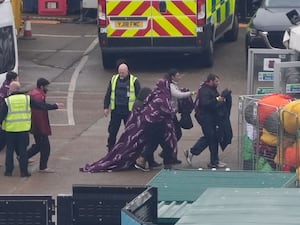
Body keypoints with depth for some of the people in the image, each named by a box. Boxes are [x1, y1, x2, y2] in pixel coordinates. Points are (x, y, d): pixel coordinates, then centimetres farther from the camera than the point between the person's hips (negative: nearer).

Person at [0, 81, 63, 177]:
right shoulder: (27, 99, 0)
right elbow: (41, 106, 6)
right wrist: (54, 106, 17)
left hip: (10, 130, -1)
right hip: (24, 129, 1)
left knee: (10, 150, 10)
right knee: (23, 150, 8)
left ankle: (8, 171, 12)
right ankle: (24, 171, 8)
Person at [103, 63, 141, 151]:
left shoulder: (134, 81, -3)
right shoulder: (114, 79, 6)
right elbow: (108, 94, 12)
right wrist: (106, 107, 7)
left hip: (129, 111, -2)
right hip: (116, 110, 2)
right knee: (112, 131, 5)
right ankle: (110, 151, 14)